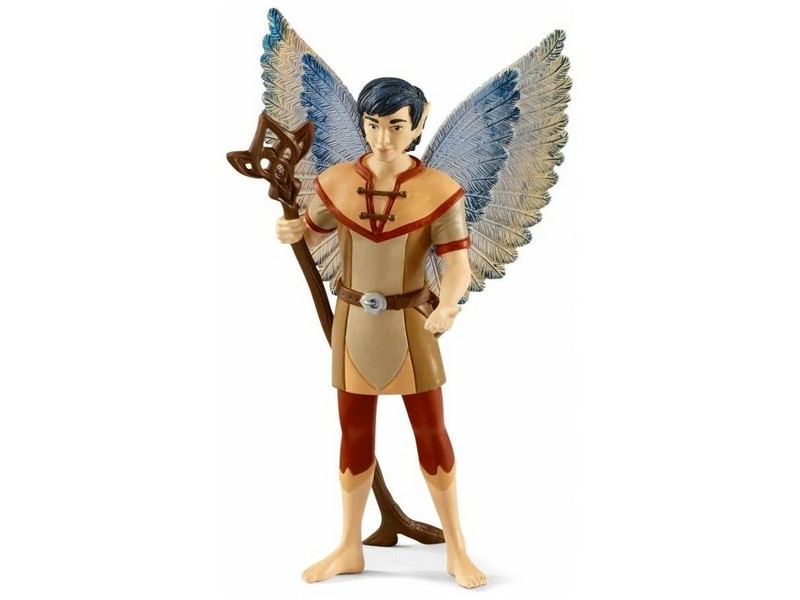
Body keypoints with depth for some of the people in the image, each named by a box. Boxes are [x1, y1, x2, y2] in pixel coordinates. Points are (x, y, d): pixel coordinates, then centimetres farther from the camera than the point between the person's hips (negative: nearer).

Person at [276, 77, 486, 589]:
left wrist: (448, 306, -41)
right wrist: (290, 231, -14)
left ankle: (457, 549, 21)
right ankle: (350, 548, 26)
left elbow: (458, 266, -19)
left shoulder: (439, 190, -15)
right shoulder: (336, 181, -6)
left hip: (410, 324, -2)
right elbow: (312, 234, 10)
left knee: (432, 434, 5)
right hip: (354, 322, 3)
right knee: (355, 434, 11)